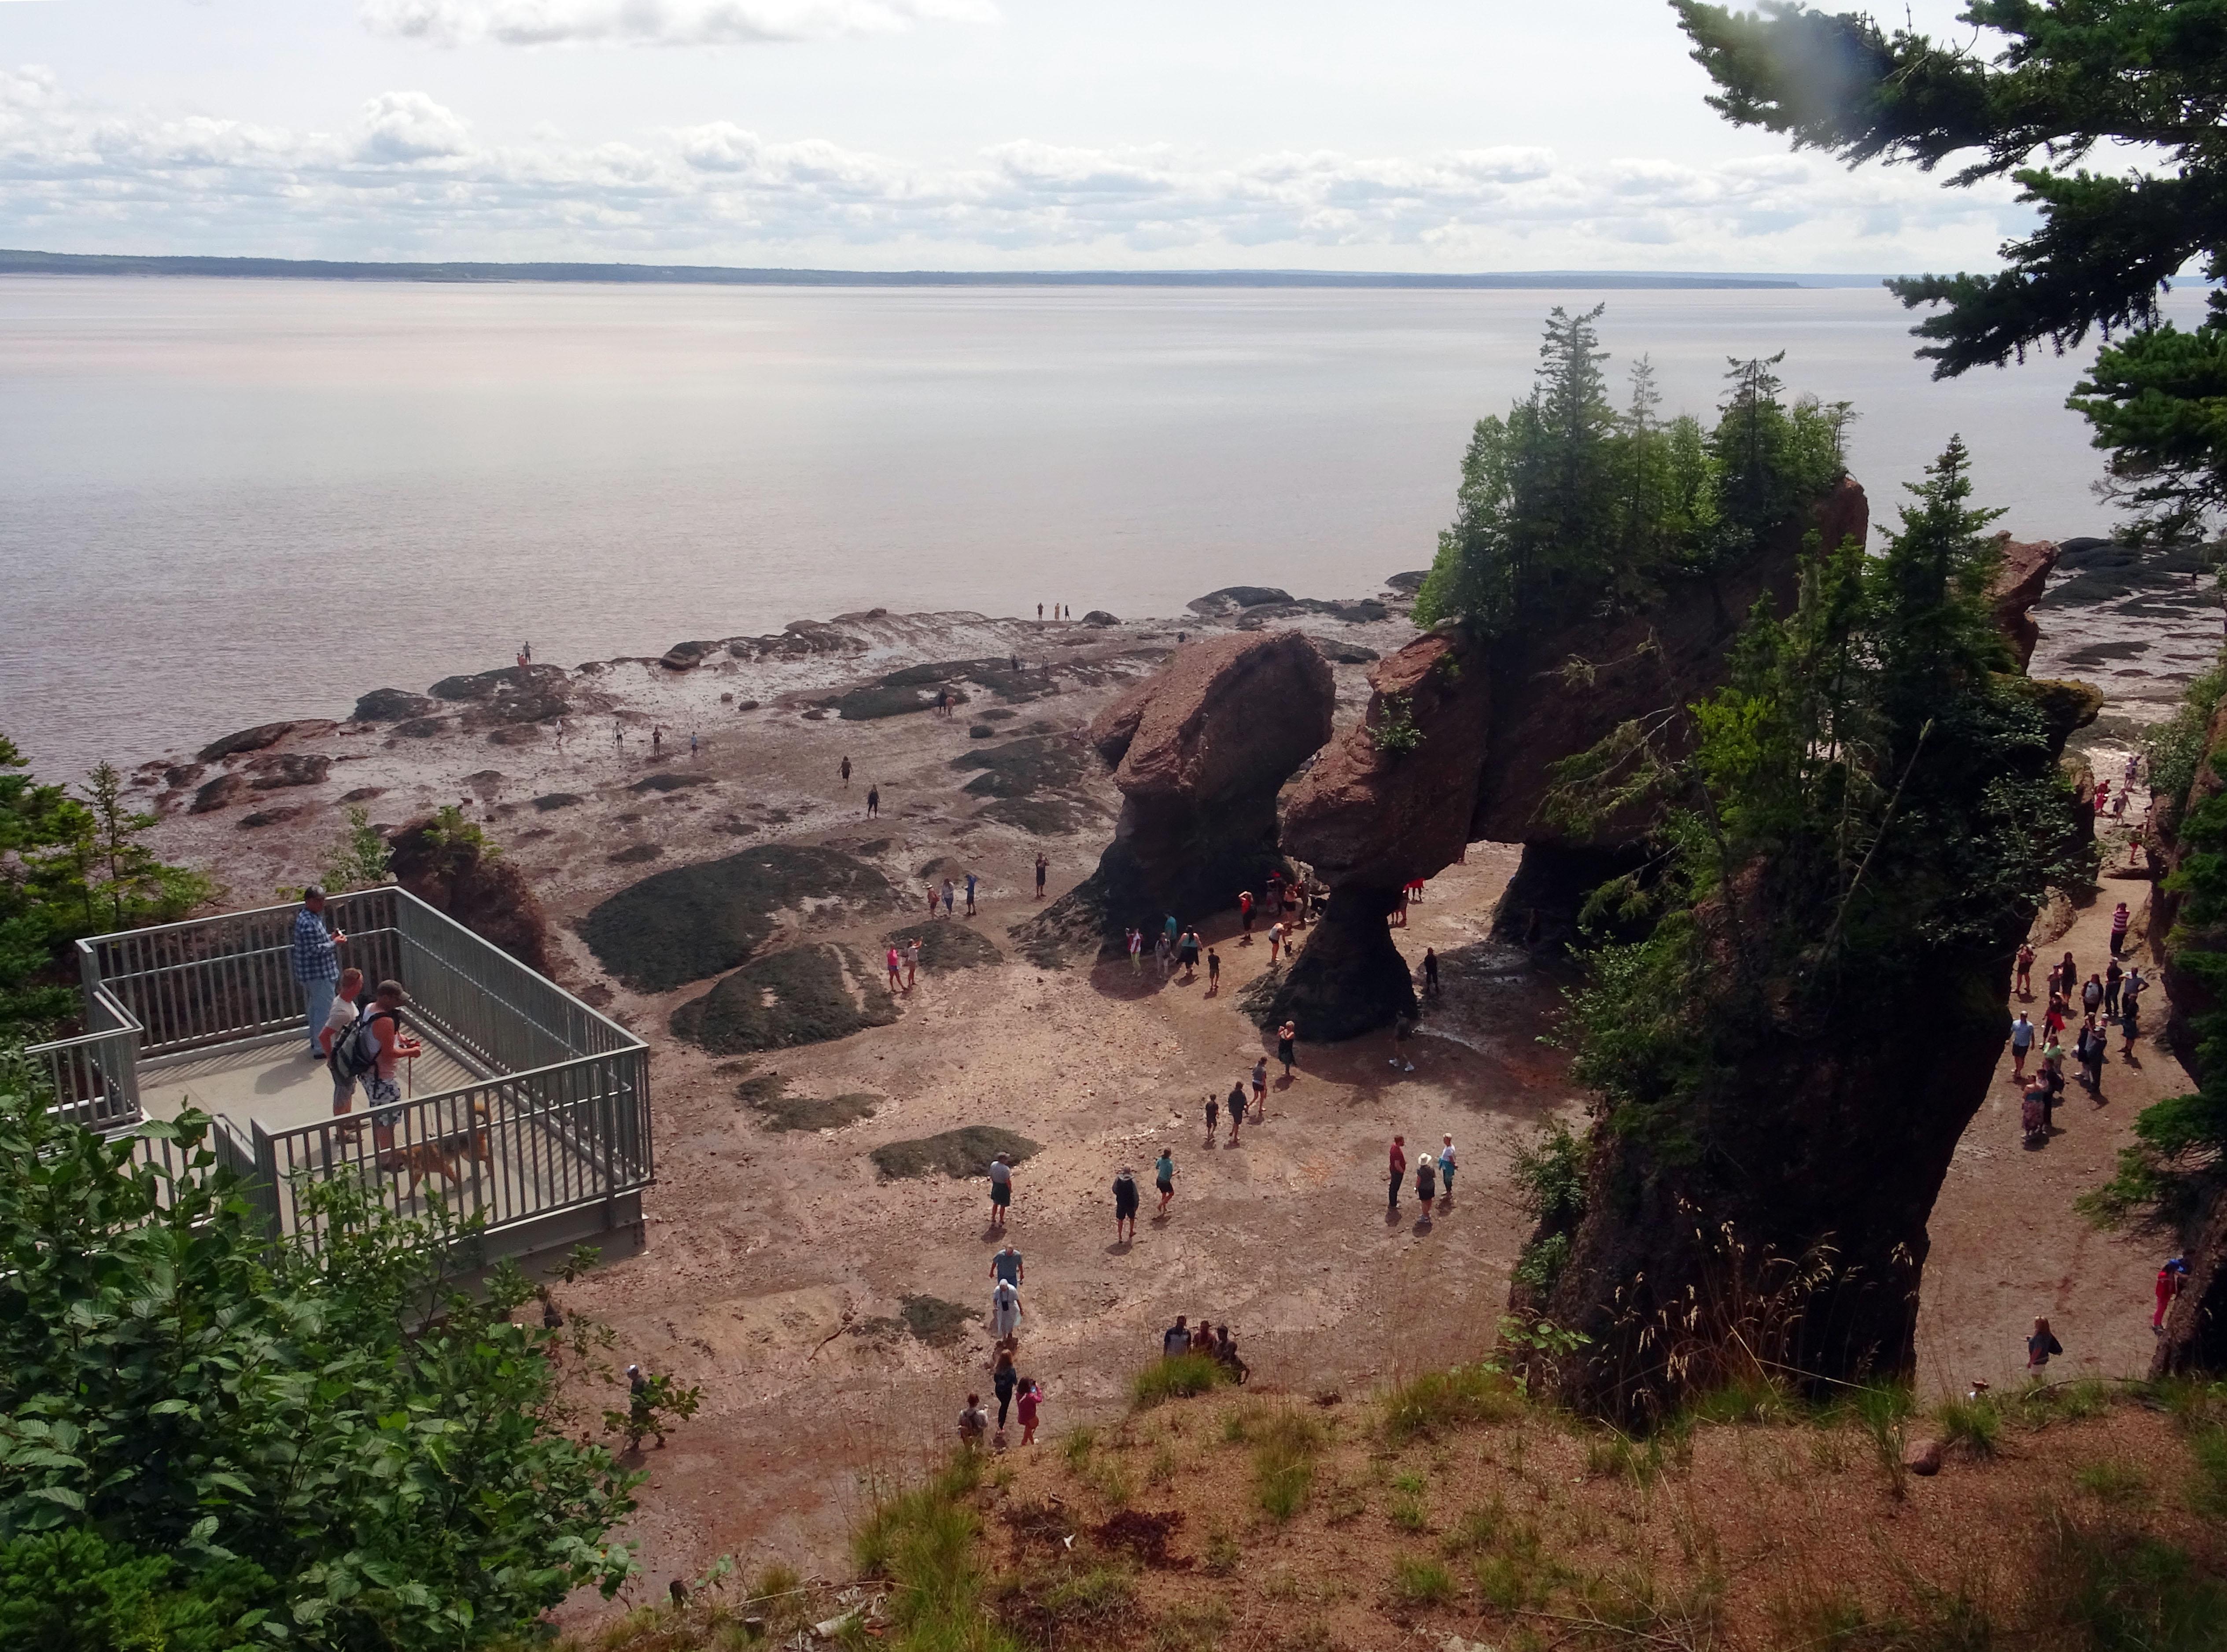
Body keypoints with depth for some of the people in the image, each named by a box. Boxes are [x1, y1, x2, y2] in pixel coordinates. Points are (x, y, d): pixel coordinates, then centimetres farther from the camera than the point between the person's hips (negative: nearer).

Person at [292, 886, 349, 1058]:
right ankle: (320, 1050, 2)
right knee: (324, 1010, -3)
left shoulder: (312, 917, 9)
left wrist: (330, 937, 7)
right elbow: (314, 950, -27)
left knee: (315, 1008, 22)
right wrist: (335, 943, -18)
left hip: (312, 973, 11)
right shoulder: (308, 923, -24)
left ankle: (316, 1042, 35)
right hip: (320, 974, -11)